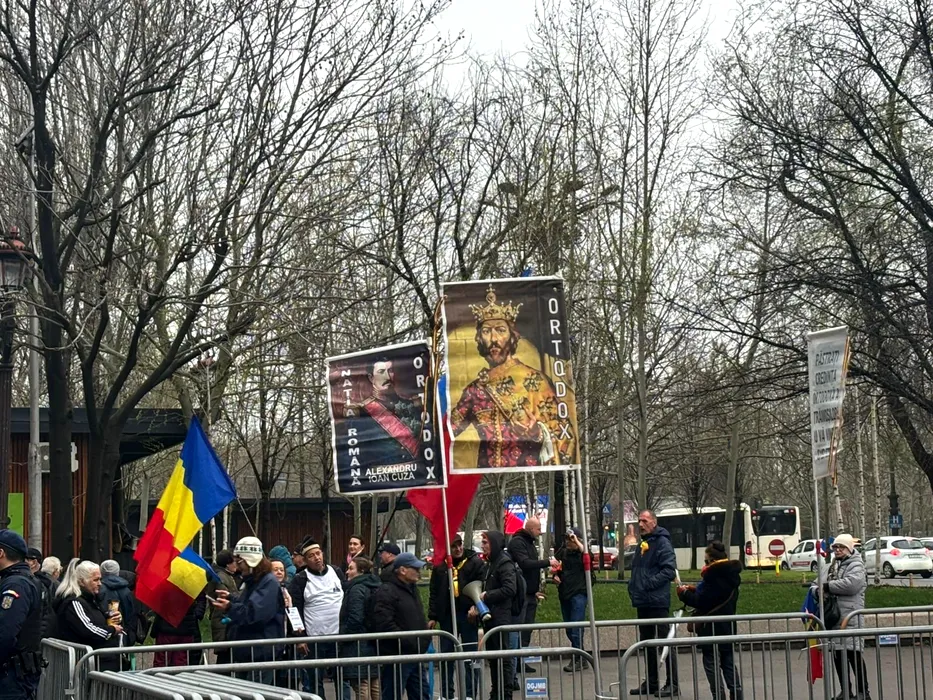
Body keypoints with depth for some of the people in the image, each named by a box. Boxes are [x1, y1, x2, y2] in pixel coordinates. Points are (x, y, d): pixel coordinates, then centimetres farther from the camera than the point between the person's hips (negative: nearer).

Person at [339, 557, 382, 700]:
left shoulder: (357, 590, -14)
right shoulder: (375, 587, 14)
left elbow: (355, 619, -21)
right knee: (375, 686, 13)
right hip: (374, 644, 10)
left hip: (359, 646, -10)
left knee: (361, 686, -7)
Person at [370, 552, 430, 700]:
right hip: (397, 657, -9)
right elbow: (384, 624, -24)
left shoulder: (412, 590, 18)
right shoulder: (386, 592, -13)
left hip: (416, 655, 9)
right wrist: (409, 642, -22)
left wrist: (424, 641, 15)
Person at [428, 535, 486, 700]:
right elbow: (434, 593, 9)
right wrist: (432, 616, 6)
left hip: (468, 615, -3)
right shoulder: (440, 566, 5)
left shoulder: (475, 562, -3)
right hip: (446, 615, 3)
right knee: (446, 655, 8)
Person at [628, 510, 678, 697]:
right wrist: (633, 587, 12)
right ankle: (651, 683, 21)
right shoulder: (642, 545, 19)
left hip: (658, 602, -9)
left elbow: (669, 570, -18)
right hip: (642, 603, 9)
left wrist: (649, 584, -20)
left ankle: (672, 684, -4)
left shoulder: (662, 543, -9)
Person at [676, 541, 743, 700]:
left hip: (712, 629, -9)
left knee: (711, 664, -1)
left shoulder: (714, 576, -18)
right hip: (728, 628, 9)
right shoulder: (731, 575, 10)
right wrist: (695, 590, 12)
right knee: (729, 664, 14)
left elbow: (701, 601, -20)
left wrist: (684, 594, -5)